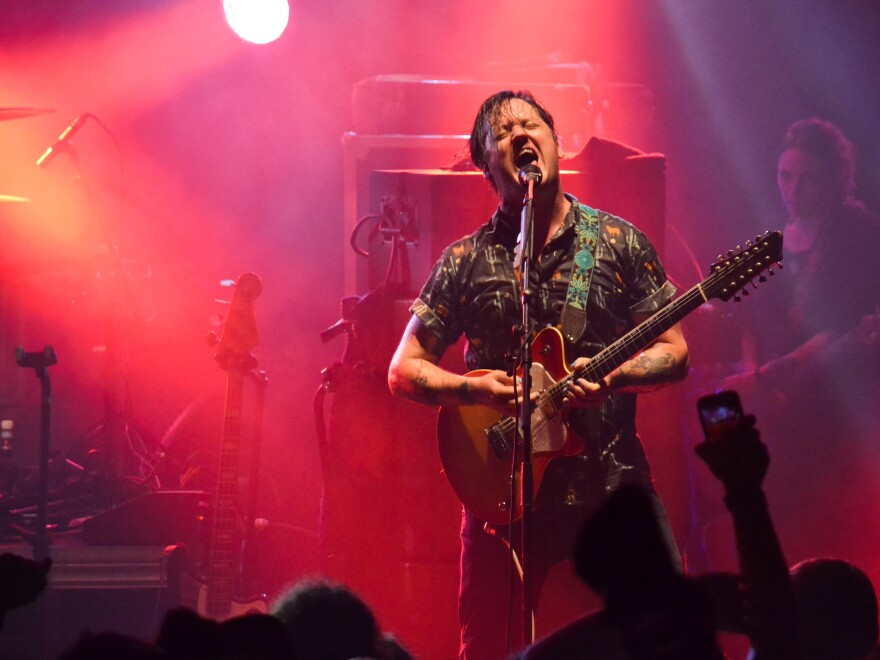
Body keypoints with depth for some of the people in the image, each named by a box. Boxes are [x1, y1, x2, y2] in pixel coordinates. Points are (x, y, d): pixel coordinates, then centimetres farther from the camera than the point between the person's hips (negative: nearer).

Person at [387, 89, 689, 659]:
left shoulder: (620, 243, 5)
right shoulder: (468, 261, 5)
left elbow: (674, 353, 4)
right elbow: (404, 370, 7)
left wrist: (609, 376, -15)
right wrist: (479, 388, -12)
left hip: (613, 485, 0)